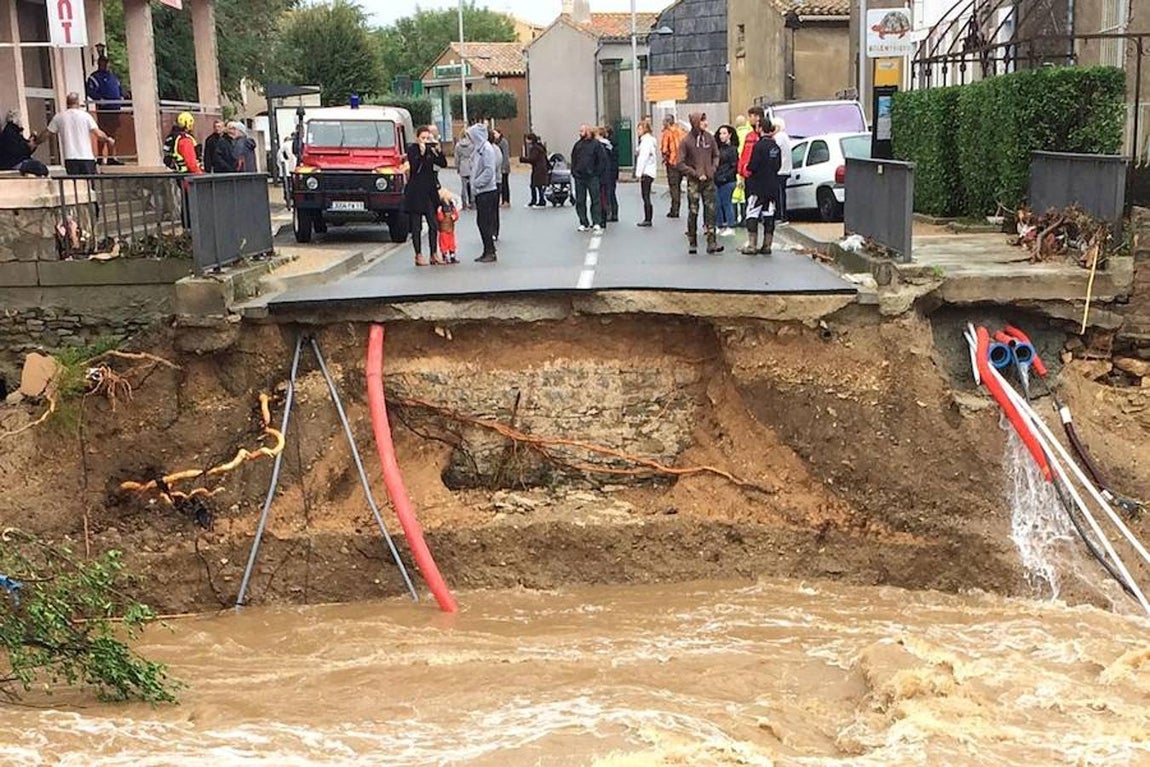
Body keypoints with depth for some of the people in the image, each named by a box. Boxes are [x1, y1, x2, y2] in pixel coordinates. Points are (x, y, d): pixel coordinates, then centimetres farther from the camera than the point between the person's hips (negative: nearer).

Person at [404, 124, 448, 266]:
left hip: (429, 191, 5)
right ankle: (418, 256, 6)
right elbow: (414, 168, -17)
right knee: (416, 225, 0)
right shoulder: (412, 149, -5)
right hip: (415, 192, -5)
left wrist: (438, 151, -12)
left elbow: (443, 164, 2)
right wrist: (421, 153, -25)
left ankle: (433, 254, 12)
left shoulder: (430, 149, 9)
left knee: (433, 224, 5)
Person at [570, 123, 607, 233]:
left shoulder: (596, 144, -3)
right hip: (579, 177, 5)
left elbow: (603, 159, -4)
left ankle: (596, 223, 0)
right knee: (580, 201, 5)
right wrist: (573, 172, 10)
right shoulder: (578, 144, 11)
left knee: (595, 200, -2)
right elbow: (573, 159, 20)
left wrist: (597, 173, -7)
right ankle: (584, 223, 11)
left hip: (592, 177, -5)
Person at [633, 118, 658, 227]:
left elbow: (643, 157, -16)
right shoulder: (652, 139, 17)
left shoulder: (646, 140, -12)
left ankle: (648, 220, -6)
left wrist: (639, 173, -15)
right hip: (650, 171, 10)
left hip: (646, 172, -10)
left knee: (646, 197, -7)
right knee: (646, 197, 11)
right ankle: (647, 219, 13)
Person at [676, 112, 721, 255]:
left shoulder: (709, 137, 4)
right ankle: (692, 243, 11)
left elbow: (716, 155, 15)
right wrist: (696, 174, -12)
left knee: (711, 211, -1)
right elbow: (681, 164, -7)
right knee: (693, 212, 1)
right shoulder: (686, 141, -7)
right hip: (693, 182, -3)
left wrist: (713, 168, -2)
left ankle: (711, 242, 1)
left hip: (709, 180, 3)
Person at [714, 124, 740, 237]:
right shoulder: (719, 148, 13)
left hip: (727, 181, -6)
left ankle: (730, 227, 6)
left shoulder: (732, 149, -6)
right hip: (717, 181, 6)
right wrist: (715, 177, 5)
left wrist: (725, 177, -15)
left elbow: (735, 166, -9)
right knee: (718, 204, 7)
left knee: (726, 203, -2)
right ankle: (720, 226, 15)